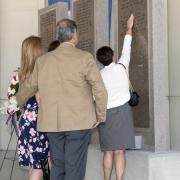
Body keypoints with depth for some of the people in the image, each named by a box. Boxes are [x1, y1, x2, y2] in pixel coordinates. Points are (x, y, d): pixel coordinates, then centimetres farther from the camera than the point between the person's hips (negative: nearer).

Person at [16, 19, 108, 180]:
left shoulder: (43, 61, 6)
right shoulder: (84, 58, -7)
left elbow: (28, 88, 17)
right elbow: (100, 91, -8)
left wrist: (19, 103, 37)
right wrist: (100, 117, 6)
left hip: (52, 124, 4)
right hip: (79, 122, -4)